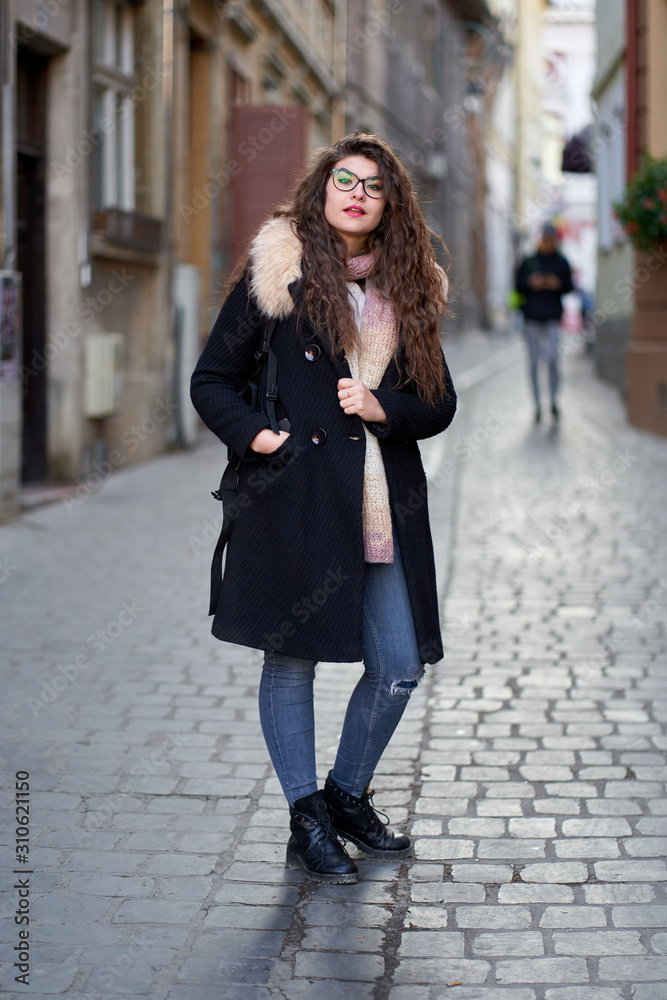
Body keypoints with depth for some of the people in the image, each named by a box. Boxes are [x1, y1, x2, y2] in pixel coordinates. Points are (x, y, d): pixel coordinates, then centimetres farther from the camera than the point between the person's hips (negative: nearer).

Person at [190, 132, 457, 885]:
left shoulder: (409, 288, 13)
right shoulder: (278, 272, 1)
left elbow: (440, 404, 13)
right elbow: (211, 380, 4)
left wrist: (383, 409, -6)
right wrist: (256, 436, -10)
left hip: (386, 503, 4)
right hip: (297, 499, -4)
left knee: (400, 667, 5)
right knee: (292, 657, 3)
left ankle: (347, 794, 28)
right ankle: (306, 822, 17)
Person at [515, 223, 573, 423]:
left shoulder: (561, 262, 8)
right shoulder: (529, 262, 8)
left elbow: (569, 287, 8)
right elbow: (519, 285, 7)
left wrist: (558, 284, -12)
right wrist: (531, 283, -12)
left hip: (552, 316, -1)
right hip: (532, 316, 1)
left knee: (553, 358, -15)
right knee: (534, 363, 2)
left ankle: (554, 400, 2)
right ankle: (537, 405, 11)